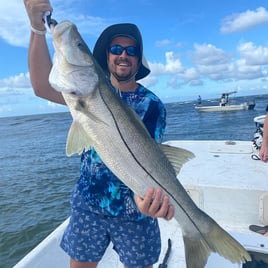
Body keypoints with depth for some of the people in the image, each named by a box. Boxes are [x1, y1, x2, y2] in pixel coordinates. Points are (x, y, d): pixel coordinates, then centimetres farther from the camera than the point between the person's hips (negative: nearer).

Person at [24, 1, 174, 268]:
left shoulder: (151, 104, -8)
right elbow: (43, 87, -17)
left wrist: (146, 191, -39)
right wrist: (37, 27, -26)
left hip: (132, 209, -2)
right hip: (87, 201, 2)